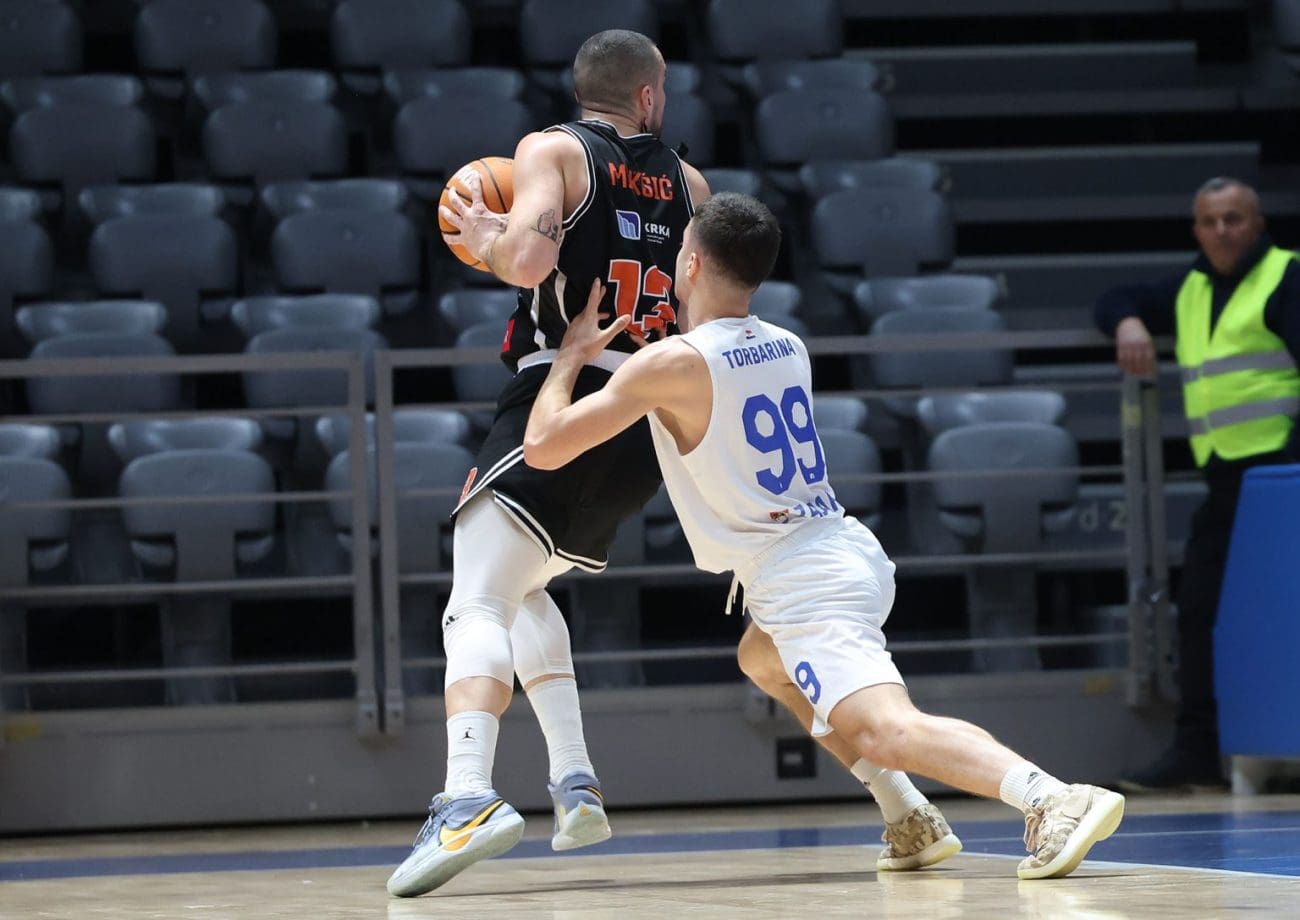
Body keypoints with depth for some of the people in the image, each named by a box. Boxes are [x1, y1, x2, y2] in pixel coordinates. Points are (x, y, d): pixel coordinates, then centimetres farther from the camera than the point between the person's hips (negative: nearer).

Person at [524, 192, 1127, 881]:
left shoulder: (670, 364, -10)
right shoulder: (788, 348, 13)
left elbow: (542, 447, -6)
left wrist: (573, 352, 9)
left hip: (804, 587, -9)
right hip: (849, 548, 9)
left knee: (887, 731, -25)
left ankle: (1053, 799, -49)